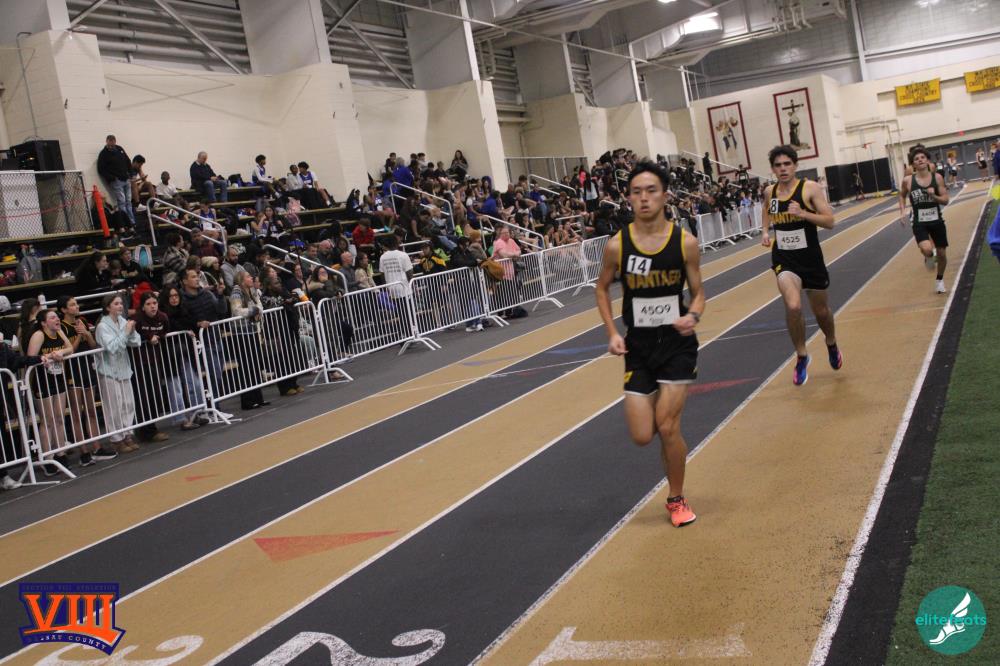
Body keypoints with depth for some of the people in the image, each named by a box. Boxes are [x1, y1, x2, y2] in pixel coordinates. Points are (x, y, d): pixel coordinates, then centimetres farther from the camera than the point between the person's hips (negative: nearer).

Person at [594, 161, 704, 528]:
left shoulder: (685, 242, -10)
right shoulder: (617, 245, -9)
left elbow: (698, 292, 2)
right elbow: (602, 288, 8)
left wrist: (693, 316, -20)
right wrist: (612, 333, -3)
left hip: (677, 342, -1)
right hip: (638, 346, 1)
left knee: (668, 428, -7)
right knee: (642, 436, -1)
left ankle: (676, 499, 18)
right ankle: (655, 407, 38)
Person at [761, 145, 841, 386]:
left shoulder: (810, 188, -10)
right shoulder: (769, 192, 2)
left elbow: (830, 221, -14)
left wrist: (803, 213, -28)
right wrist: (766, 231, 5)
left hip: (810, 258, -1)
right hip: (784, 260, 1)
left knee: (821, 310, 15)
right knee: (793, 307, -23)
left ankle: (832, 345, 49)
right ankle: (801, 357, -1)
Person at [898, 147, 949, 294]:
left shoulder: (937, 178, -6)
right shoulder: (908, 181, -8)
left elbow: (945, 200, -5)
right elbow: (902, 195, 13)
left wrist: (933, 195, -24)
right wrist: (902, 212, 0)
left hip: (936, 221, 2)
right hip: (919, 223, -2)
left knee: (942, 253, 11)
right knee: (927, 250, -27)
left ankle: (939, 280, 38)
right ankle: (929, 257, 13)